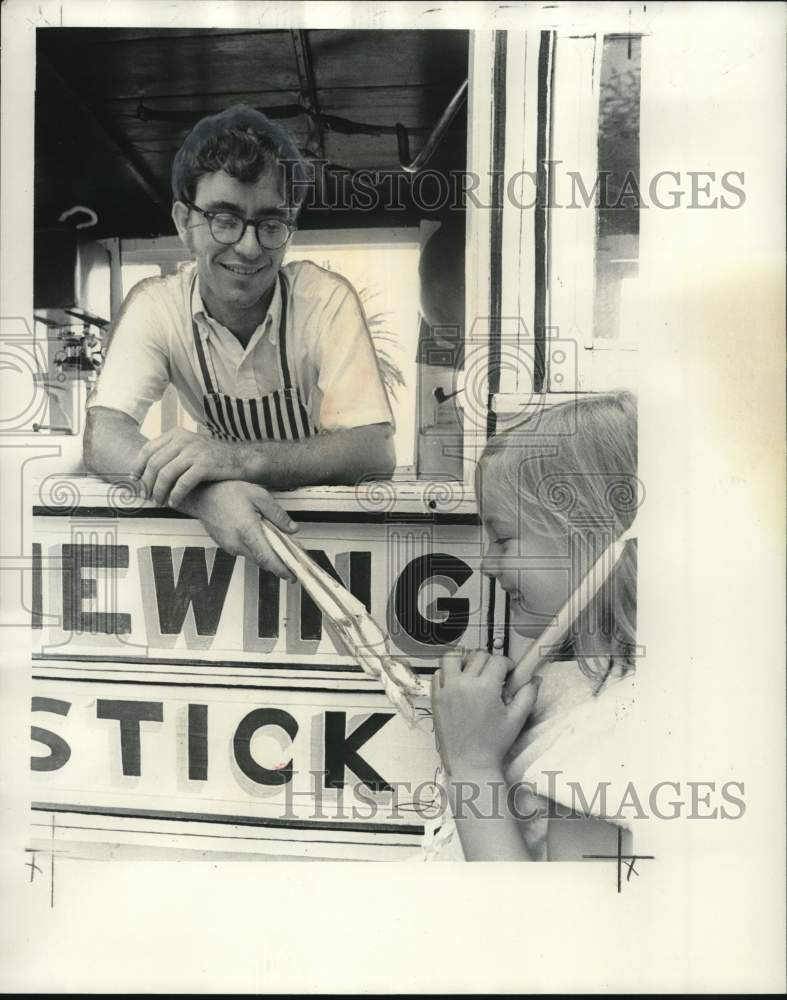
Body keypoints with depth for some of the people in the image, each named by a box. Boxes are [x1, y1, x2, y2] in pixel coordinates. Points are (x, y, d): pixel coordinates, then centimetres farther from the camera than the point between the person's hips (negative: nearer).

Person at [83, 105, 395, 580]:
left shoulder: (327, 299, -17)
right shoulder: (154, 305, -11)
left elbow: (375, 451, -25)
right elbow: (103, 438, -22)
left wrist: (239, 457, -39)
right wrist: (206, 492, -42)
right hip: (213, 521, 2)